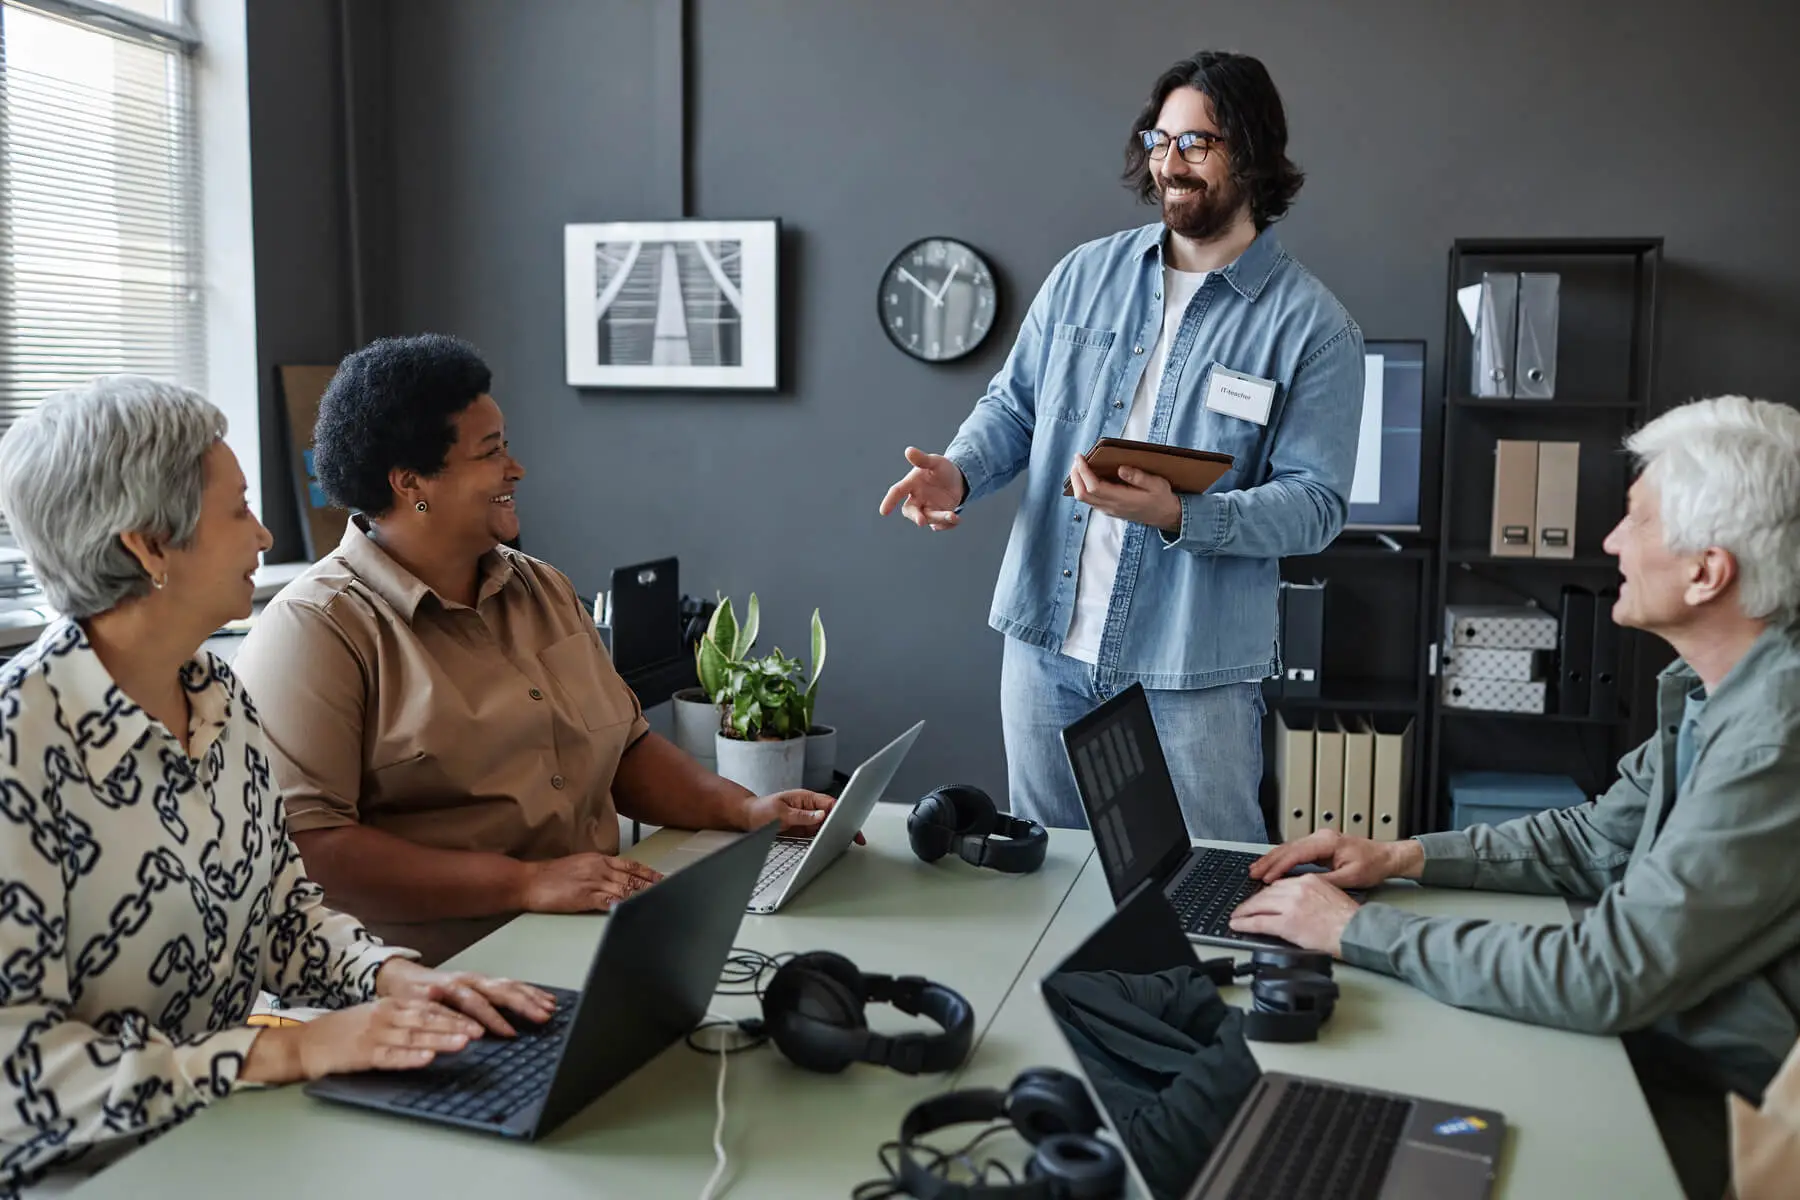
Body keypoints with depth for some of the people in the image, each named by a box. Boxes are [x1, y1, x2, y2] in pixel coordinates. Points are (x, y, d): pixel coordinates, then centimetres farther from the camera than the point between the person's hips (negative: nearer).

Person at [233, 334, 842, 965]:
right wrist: (527, 882, -23)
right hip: (437, 977, -6)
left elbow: (625, 747, 23)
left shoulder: (545, 590, 17)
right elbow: (302, 846, -18)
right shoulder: (316, 630, -9)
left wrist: (742, 808, 5)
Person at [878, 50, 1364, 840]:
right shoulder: (1085, 274, 7)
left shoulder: (1313, 326, -5)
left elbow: (1315, 502, -9)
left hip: (1192, 669, -3)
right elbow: (1013, 405, 13)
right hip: (1045, 644, 4)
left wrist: (1178, 515, -25)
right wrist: (958, 472, -8)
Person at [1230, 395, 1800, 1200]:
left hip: (1732, 1105, -8)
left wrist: (1359, 931, -23)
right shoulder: (1709, 689, 1)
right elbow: (1595, 840, 13)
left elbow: (1608, 980, -30)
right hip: (1678, 1044, 8)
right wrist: (1405, 856, 2)